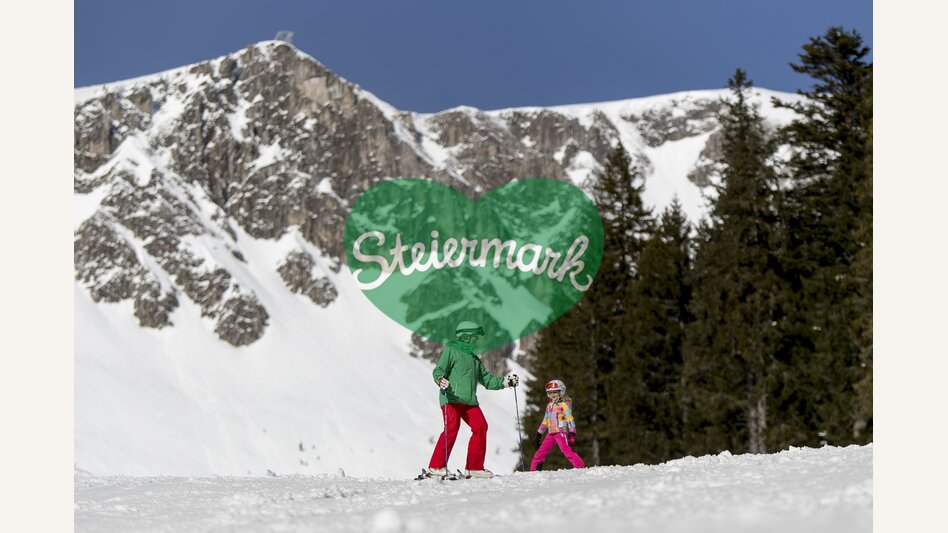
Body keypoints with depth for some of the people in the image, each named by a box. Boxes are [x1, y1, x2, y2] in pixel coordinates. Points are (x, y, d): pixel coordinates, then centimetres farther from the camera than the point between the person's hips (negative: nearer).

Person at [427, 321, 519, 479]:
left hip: (469, 401, 7)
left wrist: (505, 381, 16)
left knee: (480, 426, -7)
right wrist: (440, 380, -27)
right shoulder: (451, 350, 5)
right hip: (452, 398, -7)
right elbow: (438, 370, -5)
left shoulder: (474, 358, 28)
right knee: (452, 428, -20)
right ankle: (436, 467, -19)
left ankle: (475, 467, 0)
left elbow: (486, 379, 27)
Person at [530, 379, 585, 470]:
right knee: (540, 452, 6)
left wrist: (572, 434, -21)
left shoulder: (564, 404, -3)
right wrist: (539, 434, 26)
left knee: (567, 451, -21)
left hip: (561, 432, -8)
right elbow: (545, 421, 27)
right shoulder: (550, 405, 20)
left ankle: (581, 468, -24)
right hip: (551, 433, 8)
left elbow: (570, 419, -11)